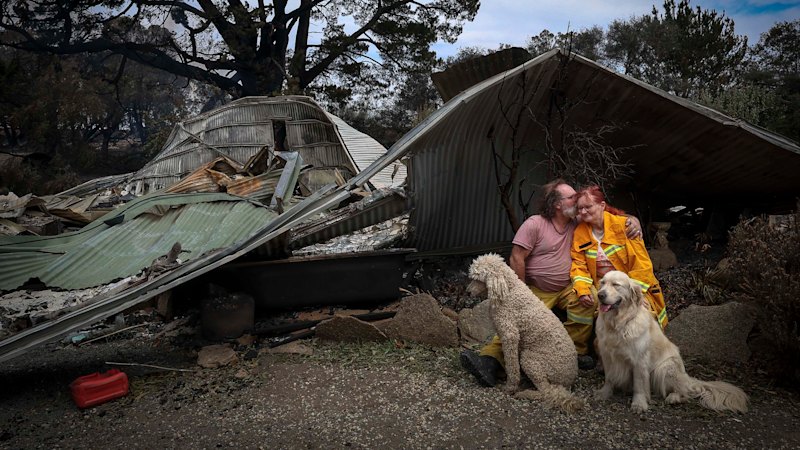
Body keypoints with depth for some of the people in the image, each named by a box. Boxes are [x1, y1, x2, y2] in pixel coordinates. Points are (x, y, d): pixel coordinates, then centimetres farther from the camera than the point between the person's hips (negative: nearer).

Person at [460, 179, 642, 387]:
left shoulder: (577, 223, 5)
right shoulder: (534, 224, -9)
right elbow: (517, 258, -11)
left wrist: (632, 220, -8)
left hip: (567, 288, 4)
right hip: (537, 291, -3)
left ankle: (576, 350, -11)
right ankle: (489, 360, -36)